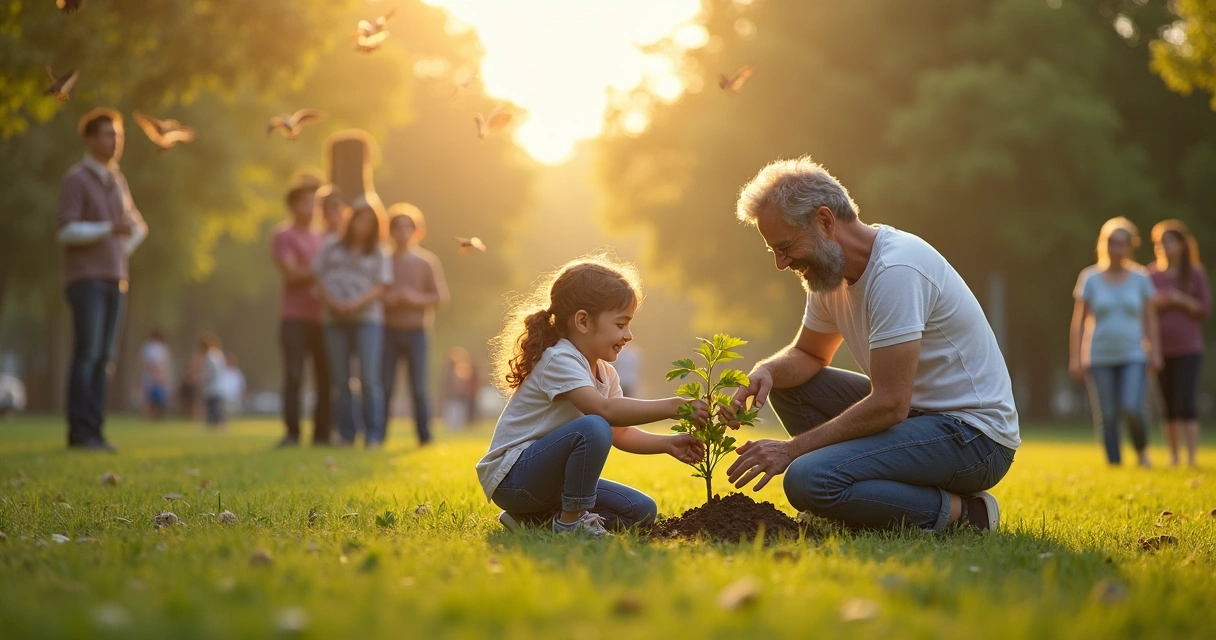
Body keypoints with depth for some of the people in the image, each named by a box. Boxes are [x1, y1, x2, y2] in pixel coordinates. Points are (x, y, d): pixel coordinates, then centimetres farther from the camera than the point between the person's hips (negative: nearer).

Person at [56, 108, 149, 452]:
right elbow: (67, 232, -19)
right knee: (87, 355, -13)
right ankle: (80, 433, -12)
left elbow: (137, 226, 28)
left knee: (103, 358, 2)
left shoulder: (116, 180, 16)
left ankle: (93, 433, 3)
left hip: (113, 282, 7)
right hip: (85, 280, -7)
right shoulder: (75, 179, -8)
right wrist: (109, 229, -30)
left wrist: (122, 252, 9)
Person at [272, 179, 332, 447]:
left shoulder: (321, 238, 19)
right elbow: (291, 274, -9)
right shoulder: (284, 236, 1)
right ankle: (292, 433, -3)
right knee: (294, 377, -6)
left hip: (321, 316, 5)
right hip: (295, 317, -5)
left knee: (326, 377, 0)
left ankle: (322, 434, 3)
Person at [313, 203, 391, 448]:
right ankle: (346, 435, 7)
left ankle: (374, 436, -10)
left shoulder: (378, 254, 10)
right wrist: (332, 302, -9)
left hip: (367, 319, -2)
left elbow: (379, 287, 0)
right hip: (335, 319, 2)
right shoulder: (331, 250, 15)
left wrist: (355, 305, -14)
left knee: (369, 379, -11)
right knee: (341, 380, 2)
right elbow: (319, 278, 9)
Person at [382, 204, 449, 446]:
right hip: (389, 332, 1)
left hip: (416, 332, -1)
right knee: (384, 387, 0)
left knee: (419, 389, 1)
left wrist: (417, 299, -14)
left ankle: (425, 436, 5)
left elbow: (441, 297, 0)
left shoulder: (427, 261, 1)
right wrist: (388, 299, -13)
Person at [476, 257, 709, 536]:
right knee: (593, 428, -34)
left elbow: (620, 433, 11)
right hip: (511, 476, -10)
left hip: (548, 476, 10)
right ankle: (571, 520, -17)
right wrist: (671, 407, -36)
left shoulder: (605, 375, 10)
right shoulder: (558, 360, -20)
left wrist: (666, 443, -6)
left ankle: (538, 518, 5)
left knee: (642, 511, 3)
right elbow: (605, 410, -35)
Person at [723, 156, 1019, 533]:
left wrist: (791, 449, -18)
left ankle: (958, 512, -9)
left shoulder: (896, 269, -22)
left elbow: (890, 405, -25)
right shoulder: (830, 268, 6)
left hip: (973, 435, -10)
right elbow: (809, 354, 21)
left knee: (808, 481, -26)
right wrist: (766, 371, -3)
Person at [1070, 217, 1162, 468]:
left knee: (1132, 409, -17)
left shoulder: (1140, 278, 5)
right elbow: (1078, 322, 3)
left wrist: (1155, 353, 2)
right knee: (1106, 416, -2)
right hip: (1100, 358, 0)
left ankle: (1141, 449, 10)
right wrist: (1075, 358, -1)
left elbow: (1150, 320, 9)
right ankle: (1114, 463, 9)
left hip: (1133, 356, 0)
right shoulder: (1090, 278, 3)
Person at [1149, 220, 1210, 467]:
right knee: (1169, 407, 8)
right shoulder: (1151, 275, 5)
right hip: (1161, 351, 3)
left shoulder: (1195, 274, -1)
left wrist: (1180, 300, -16)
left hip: (1188, 350, -3)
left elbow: (1205, 310, -1)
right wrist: (1155, 304, -11)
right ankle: (1173, 457, 16)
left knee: (1187, 404, -11)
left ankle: (1192, 459, -10)